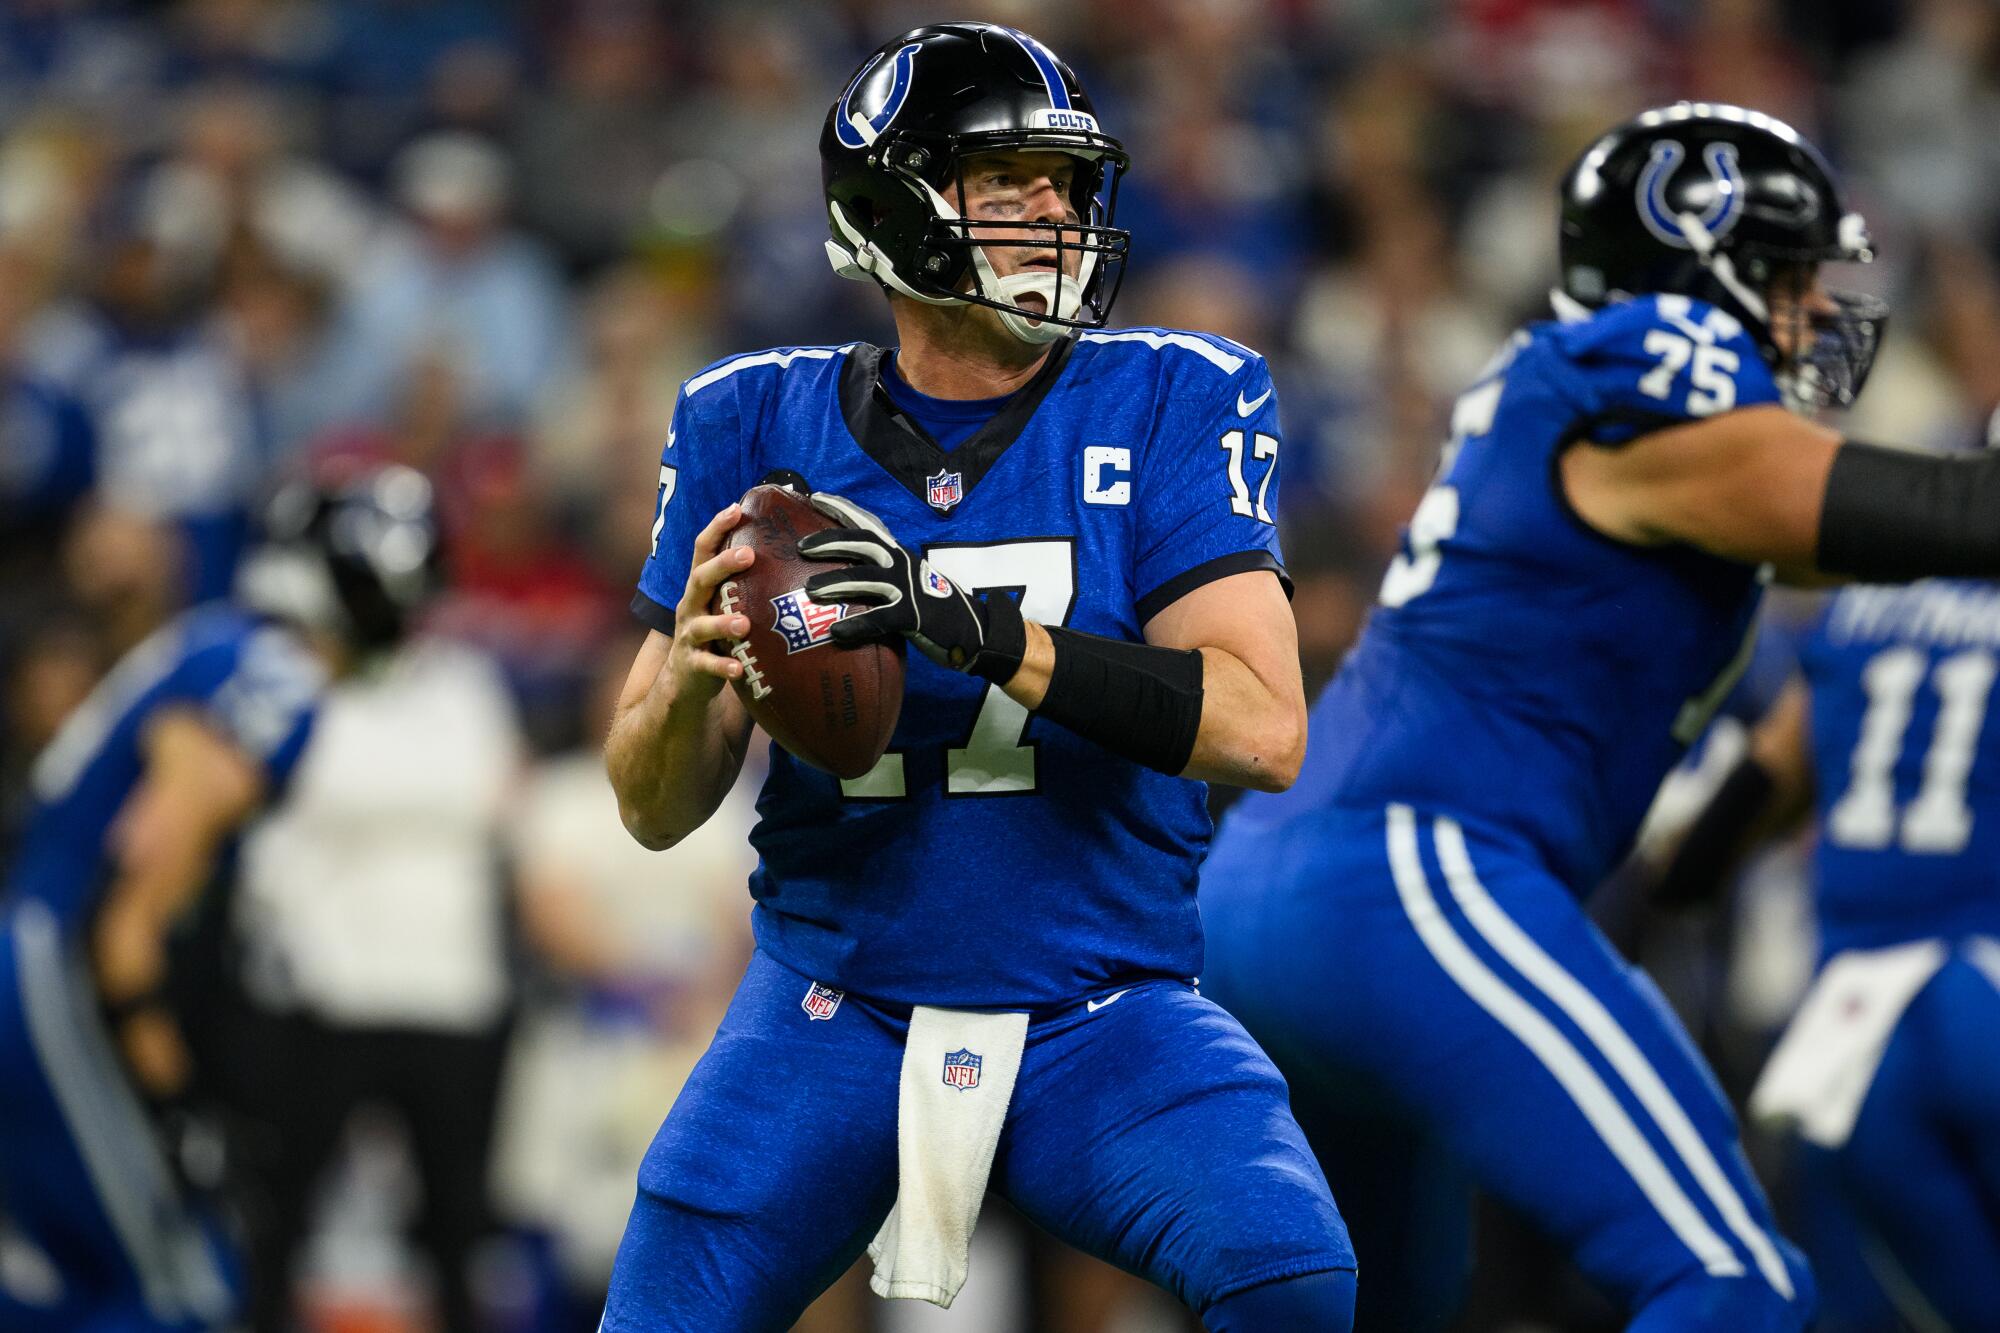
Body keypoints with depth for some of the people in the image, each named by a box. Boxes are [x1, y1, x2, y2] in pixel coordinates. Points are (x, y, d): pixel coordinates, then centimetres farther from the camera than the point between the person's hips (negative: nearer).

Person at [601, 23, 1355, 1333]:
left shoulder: (1170, 405, -3)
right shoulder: (761, 425, 1)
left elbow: (1263, 730, -17)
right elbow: (655, 811, 2)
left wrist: (969, 626, -28)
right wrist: (691, 671, -22)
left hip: (1105, 1014, -2)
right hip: (835, 1012, 2)